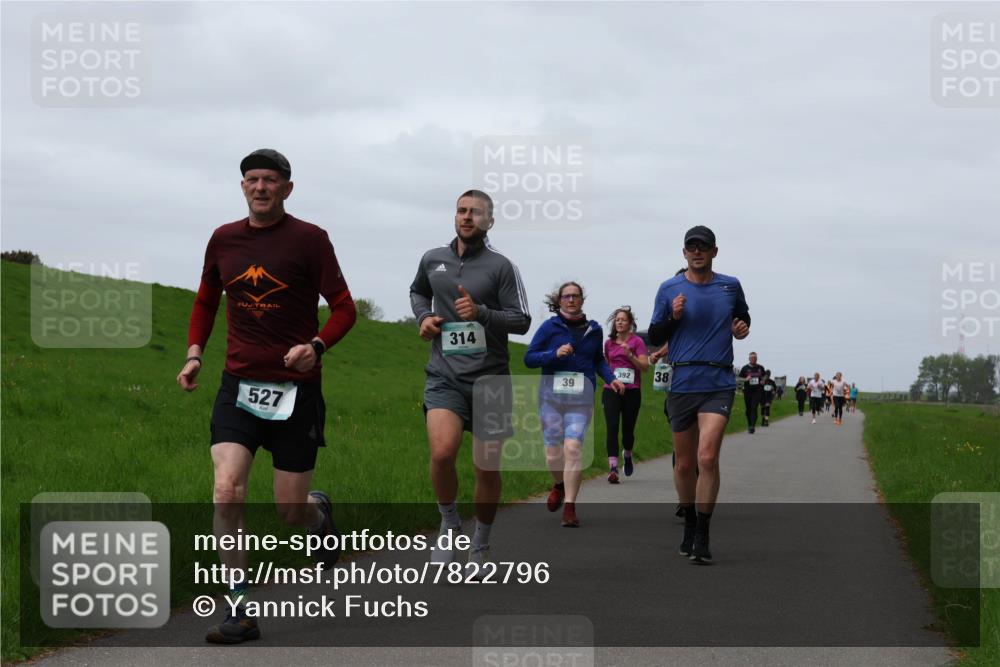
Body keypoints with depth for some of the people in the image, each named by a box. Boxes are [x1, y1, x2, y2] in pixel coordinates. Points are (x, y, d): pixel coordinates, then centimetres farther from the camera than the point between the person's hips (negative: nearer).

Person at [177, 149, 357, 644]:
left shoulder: (309, 239, -5)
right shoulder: (224, 239, 6)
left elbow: (344, 308, -2)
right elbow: (206, 301, 22)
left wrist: (316, 345, -21)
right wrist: (194, 354, 7)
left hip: (295, 389, -2)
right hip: (238, 385, 3)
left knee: (290, 510, 3)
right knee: (227, 489, -17)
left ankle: (320, 515, 42)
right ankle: (240, 610, -10)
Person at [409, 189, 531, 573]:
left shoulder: (500, 266, -2)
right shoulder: (432, 260, 9)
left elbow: (522, 320, -3)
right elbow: (418, 291, 30)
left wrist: (480, 312, -18)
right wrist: (423, 316, 9)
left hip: (489, 378, -1)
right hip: (444, 376, 1)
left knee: (487, 468, 5)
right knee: (442, 452, -23)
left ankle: (480, 545, 26)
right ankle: (449, 525, 2)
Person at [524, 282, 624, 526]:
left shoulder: (594, 330, 10)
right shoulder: (550, 327, 2)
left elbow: (599, 360, 25)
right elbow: (529, 358, 1)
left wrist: (610, 378, 7)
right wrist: (555, 354, -13)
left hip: (581, 398, 0)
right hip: (551, 395, 0)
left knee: (573, 447, -16)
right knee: (553, 452, 2)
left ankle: (569, 508, -11)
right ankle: (559, 485, 37)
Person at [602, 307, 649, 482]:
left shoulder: (637, 341, -1)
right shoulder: (609, 343, 11)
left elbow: (645, 366, -9)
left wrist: (630, 355, -21)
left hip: (632, 391, -2)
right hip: (611, 390, 2)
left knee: (628, 429, 6)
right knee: (612, 427, -14)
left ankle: (627, 454, 39)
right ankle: (613, 468, -20)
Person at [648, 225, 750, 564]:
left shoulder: (730, 286, 8)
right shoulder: (669, 289, 4)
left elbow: (743, 317, 27)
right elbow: (654, 338, 8)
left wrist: (742, 328, 4)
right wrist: (674, 317, -10)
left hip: (719, 384, -1)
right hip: (682, 384, 1)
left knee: (707, 457, -17)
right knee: (685, 464, 8)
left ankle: (702, 536, -10)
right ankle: (689, 525, 30)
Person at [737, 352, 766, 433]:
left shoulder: (760, 368, 7)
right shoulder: (745, 368, 2)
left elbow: (763, 377, 22)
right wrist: (746, 379, -14)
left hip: (757, 391, -1)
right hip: (747, 391, 1)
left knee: (754, 408, -14)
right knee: (748, 409, 7)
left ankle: (753, 426, -20)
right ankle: (749, 425, 24)